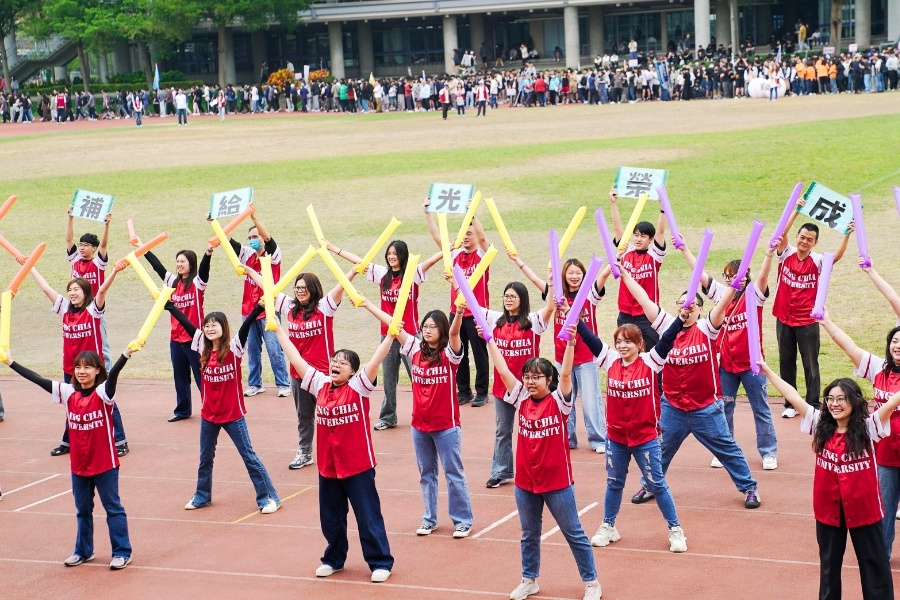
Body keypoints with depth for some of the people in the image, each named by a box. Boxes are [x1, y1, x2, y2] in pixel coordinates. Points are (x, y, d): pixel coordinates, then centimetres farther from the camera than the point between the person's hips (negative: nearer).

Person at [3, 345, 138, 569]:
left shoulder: (103, 393, -14)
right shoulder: (68, 392, 0)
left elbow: (113, 374, -33)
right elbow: (39, 380, 1)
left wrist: (126, 355, -52)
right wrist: (10, 363, 1)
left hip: (104, 464, -5)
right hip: (79, 465, 5)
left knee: (113, 508, 4)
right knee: (82, 510, 18)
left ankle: (122, 552, 11)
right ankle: (83, 551, 32)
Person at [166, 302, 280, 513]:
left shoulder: (234, 347, -12)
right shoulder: (203, 347, 0)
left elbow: (246, 325, -26)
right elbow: (186, 323, 2)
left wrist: (259, 307, -39)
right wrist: (169, 306, 1)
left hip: (233, 414, -5)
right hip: (208, 414, 5)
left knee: (249, 456, 0)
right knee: (205, 458, 19)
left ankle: (269, 497, 6)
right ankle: (202, 496, 36)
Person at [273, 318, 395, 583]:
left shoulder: (359, 387, -9)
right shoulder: (320, 384, 3)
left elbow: (376, 360, -22)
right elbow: (296, 359, 5)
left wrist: (391, 335, -33)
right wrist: (278, 331, 5)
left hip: (358, 467, -5)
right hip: (327, 467, 5)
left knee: (368, 517, 2)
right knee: (331, 519, 17)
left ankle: (381, 563, 12)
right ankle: (334, 559, 34)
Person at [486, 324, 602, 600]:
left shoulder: (558, 400, -10)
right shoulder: (522, 399, 1)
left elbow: (565, 373, -25)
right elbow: (503, 370, -4)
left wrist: (570, 343, -36)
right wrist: (489, 340, -8)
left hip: (557, 481, -5)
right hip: (525, 481, 5)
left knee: (574, 534, 7)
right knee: (529, 535, 19)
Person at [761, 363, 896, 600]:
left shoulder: (868, 427, -12)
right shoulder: (820, 425, -4)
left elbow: (893, 401, -22)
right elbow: (793, 396, -3)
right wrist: (767, 371, -2)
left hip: (863, 508, -3)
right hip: (828, 509, 3)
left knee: (874, 562, 10)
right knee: (829, 563, 19)